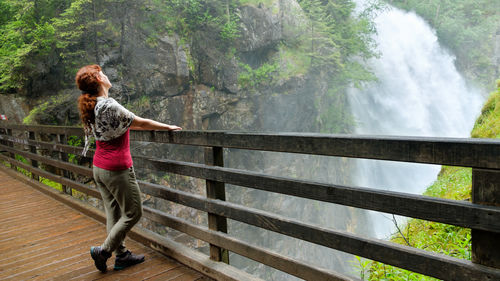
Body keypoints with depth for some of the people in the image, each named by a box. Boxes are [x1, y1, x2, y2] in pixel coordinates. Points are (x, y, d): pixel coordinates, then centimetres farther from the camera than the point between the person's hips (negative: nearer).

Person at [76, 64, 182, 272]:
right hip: (116, 169, -9)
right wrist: (168, 127, 0)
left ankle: (122, 255, 25)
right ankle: (103, 251, 10)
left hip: (99, 167, 9)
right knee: (133, 213, 6)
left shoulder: (90, 107, 7)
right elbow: (140, 123, -14)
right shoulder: (109, 105, -21)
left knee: (113, 213, 15)